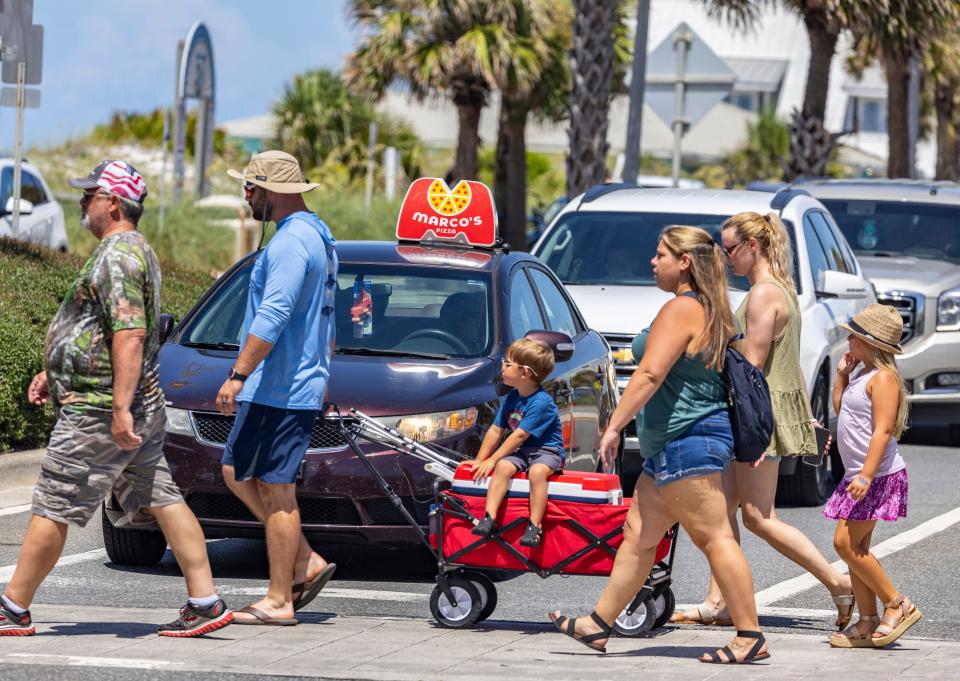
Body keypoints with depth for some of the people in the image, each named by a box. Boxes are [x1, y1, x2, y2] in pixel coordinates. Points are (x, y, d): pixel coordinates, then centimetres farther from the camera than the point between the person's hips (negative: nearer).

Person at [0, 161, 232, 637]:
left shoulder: (117, 255, -17)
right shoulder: (134, 251, 18)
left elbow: (130, 335, -26)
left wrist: (120, 409, -29)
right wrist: (53, 373, 28)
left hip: (97, 412, -10)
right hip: (143, 408, 10)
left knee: (51, 509, -2)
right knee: (162, 501, 6)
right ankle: (204, 602, 2)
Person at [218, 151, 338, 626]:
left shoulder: (291, 242, -17)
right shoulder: (318, 238, 18)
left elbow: (272, 316, -26)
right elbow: (327, 322, 26)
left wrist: (237, 375, -26)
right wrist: (322, 374, 31)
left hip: (280, 389, -11)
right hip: (304, 382, 11)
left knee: (276, 490, -5)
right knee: (237, 474, 15)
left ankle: (278, 601, -1)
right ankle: (307, 564, 13)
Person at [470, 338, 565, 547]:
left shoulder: (541, 402, -18)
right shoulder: (511, 398, 8)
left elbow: (520, 435, -20)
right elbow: (496, 430, 13)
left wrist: (492, 459, -19)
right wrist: (479, 460, 9)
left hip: (547, 450, -7)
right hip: (521, 451, 7)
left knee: (537, 471, -36)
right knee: (503, 466, -23)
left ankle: (535, 526, -35)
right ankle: (489, 518, -30)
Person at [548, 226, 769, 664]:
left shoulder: (681, 310, -15)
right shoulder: (710, 311, 16)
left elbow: (650, 375, -22)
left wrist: (614, 425, -20)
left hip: (687, 442, -11)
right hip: (674, 447, 11)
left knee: (714, 539, -9)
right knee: (639, 534, 13)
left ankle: (750, 637, -8)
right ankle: (598, 624, 18)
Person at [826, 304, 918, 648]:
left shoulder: (883, 378, -15)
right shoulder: (861, 375, 15)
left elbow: (883, 430, -22)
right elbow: (839, 409, 31)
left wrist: (866, 476, -28)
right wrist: (841, 374, 19)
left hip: (880, 476, -10)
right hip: (858, 475, 10)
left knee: (846, 543, -13)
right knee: (855, 547, 8)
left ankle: (897, 605, -5)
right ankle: (868, 623, 11)